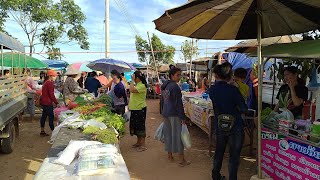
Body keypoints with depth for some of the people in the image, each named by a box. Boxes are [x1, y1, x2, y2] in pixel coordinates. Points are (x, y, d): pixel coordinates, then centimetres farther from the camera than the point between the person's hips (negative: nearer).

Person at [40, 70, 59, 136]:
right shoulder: (50, 83, -16)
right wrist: (56, 103, -15)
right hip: (48, 103, -10)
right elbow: (51, 95, -20)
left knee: (44, 116, 14)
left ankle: (42, 131, 21)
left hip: (44, 102, 10)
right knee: (51, 116, -5)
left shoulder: (46, 82, 16)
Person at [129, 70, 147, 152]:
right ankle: (138, 142, 29)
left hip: (140, 109, -10)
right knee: (135, 125, 16)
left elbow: (132, 90, -31)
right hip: (134, 109, 10)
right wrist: (130, 105, 14)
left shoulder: (142, 86, -18)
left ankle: (143, 145, 4)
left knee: (140, 126, -4)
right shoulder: (136, 85, 13)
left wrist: (132, 81, -21)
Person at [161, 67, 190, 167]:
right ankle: (182, 160, 3)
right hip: (174, 115, -8)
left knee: (168, 133, 16)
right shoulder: (175, 87, -16)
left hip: (166, 114, 9)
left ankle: (170, 155, 27)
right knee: (178, 135, -3)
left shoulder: (165, 86, 11)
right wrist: (183, 117, -14)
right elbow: (178, 104, -18)